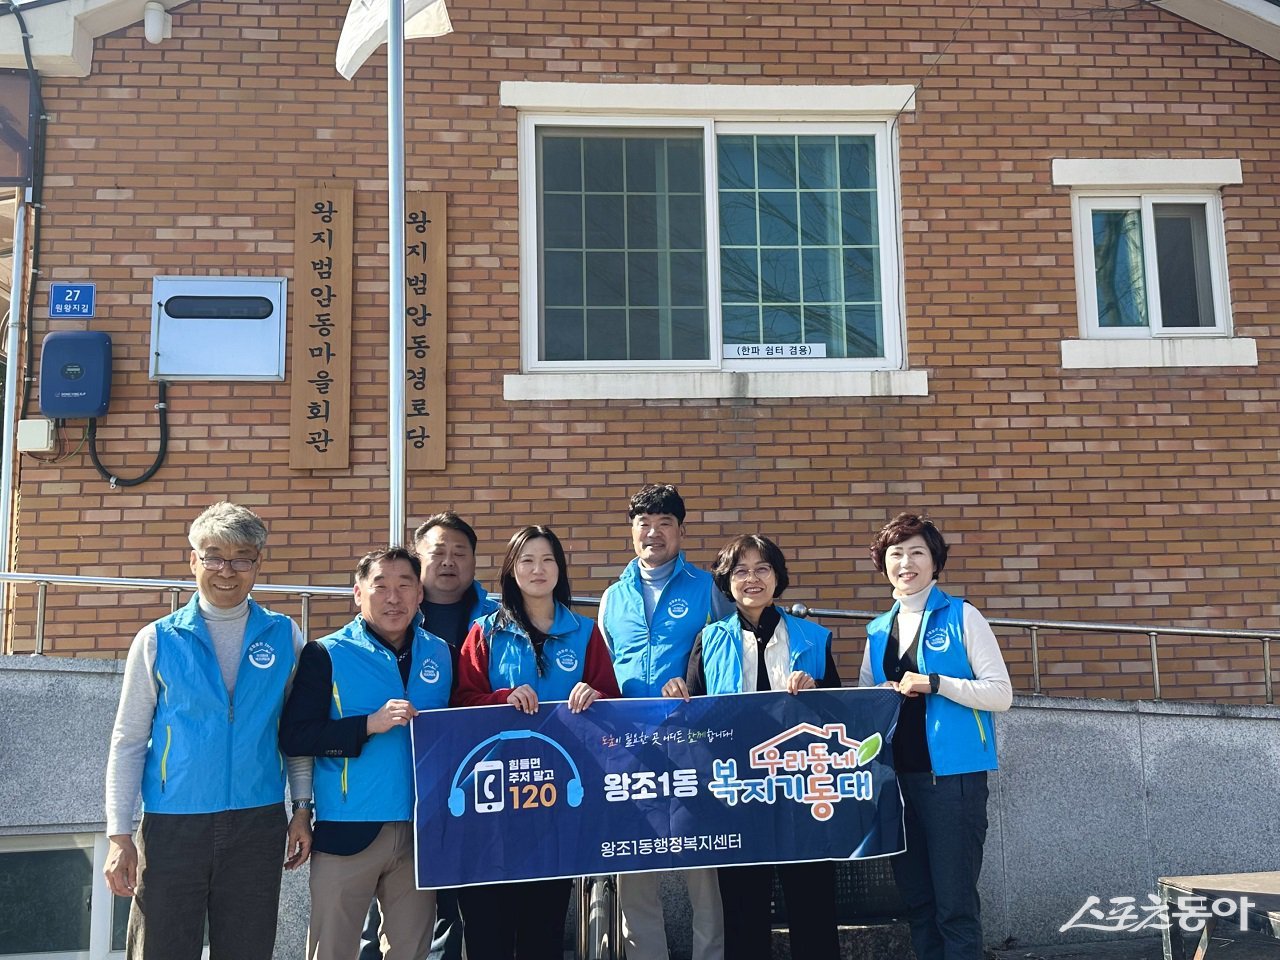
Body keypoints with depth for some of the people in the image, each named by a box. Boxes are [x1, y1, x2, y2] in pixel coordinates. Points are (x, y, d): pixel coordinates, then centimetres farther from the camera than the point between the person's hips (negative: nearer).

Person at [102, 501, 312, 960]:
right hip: (171, 826, -1)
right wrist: (118, 835, -3)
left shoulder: (285, 637, 3)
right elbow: (128, 742, 1)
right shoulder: (157, 640, 0)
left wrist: (302, 808, 5)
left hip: (259, 823, 1)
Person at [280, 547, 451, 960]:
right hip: (348, 830, -3)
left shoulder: (442, 655, 7)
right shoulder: (326, 655, -5)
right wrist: (370, 724, -20)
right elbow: (293, 737, -11)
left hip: (422, 830, 3)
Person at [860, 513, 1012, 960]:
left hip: (953, 776, -5)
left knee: (955, 903, -2)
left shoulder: (961, 617, -2)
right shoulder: (878, 630, 12)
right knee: (916, 900, 11)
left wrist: (934, 683, -17)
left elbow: (1001, 694, -7)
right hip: (897, 777, 5)